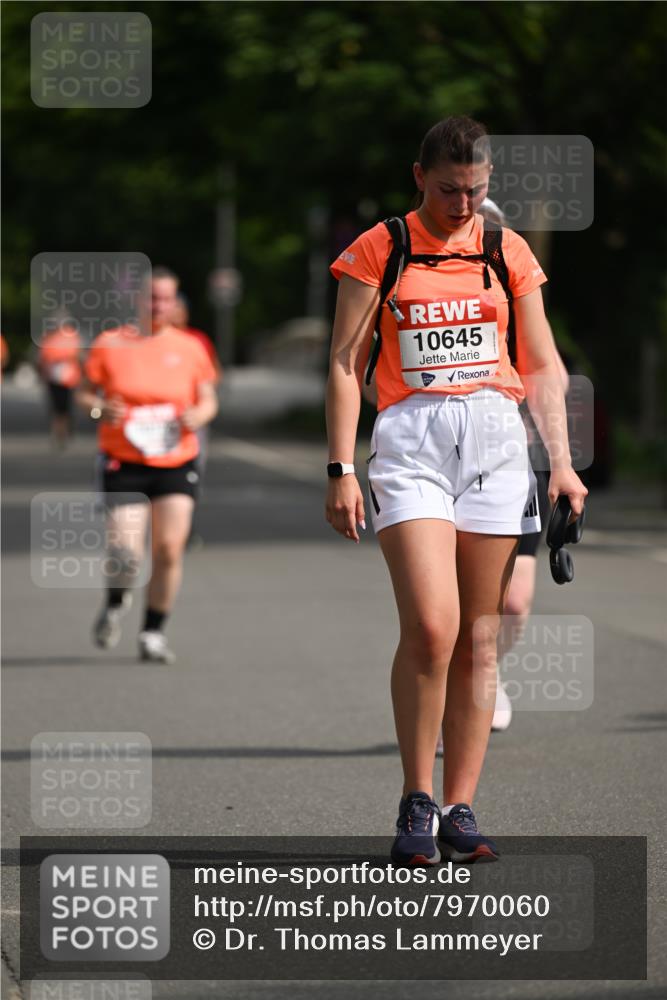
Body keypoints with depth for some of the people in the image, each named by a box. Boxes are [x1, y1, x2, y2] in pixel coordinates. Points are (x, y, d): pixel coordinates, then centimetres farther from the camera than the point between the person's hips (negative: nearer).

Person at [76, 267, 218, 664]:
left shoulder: (189, 348, 5)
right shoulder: (109, 345, 1)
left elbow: (208, 400, 11)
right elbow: (86, 392, 6)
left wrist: (198, 416, -12)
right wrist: (99, 409, -16)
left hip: (176, 464, 2)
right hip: (125, 464, -1)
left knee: (170, 549, -10)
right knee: (126, 556, -12)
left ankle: (154, 632, 8)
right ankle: (116, 602, 23)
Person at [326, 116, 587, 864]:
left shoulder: (508, 253, 12)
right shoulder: (378, 250, 4)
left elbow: (541, 366, 15)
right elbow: (345, 364, 2)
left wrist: (562, 461, 4)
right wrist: (341, 470, -5)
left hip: (496, 437, 3)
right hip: (411, 438, -3)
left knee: (478, 638, 1)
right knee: (430, 627, -17)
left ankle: (459, 810, 6)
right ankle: (416, 805, -4)